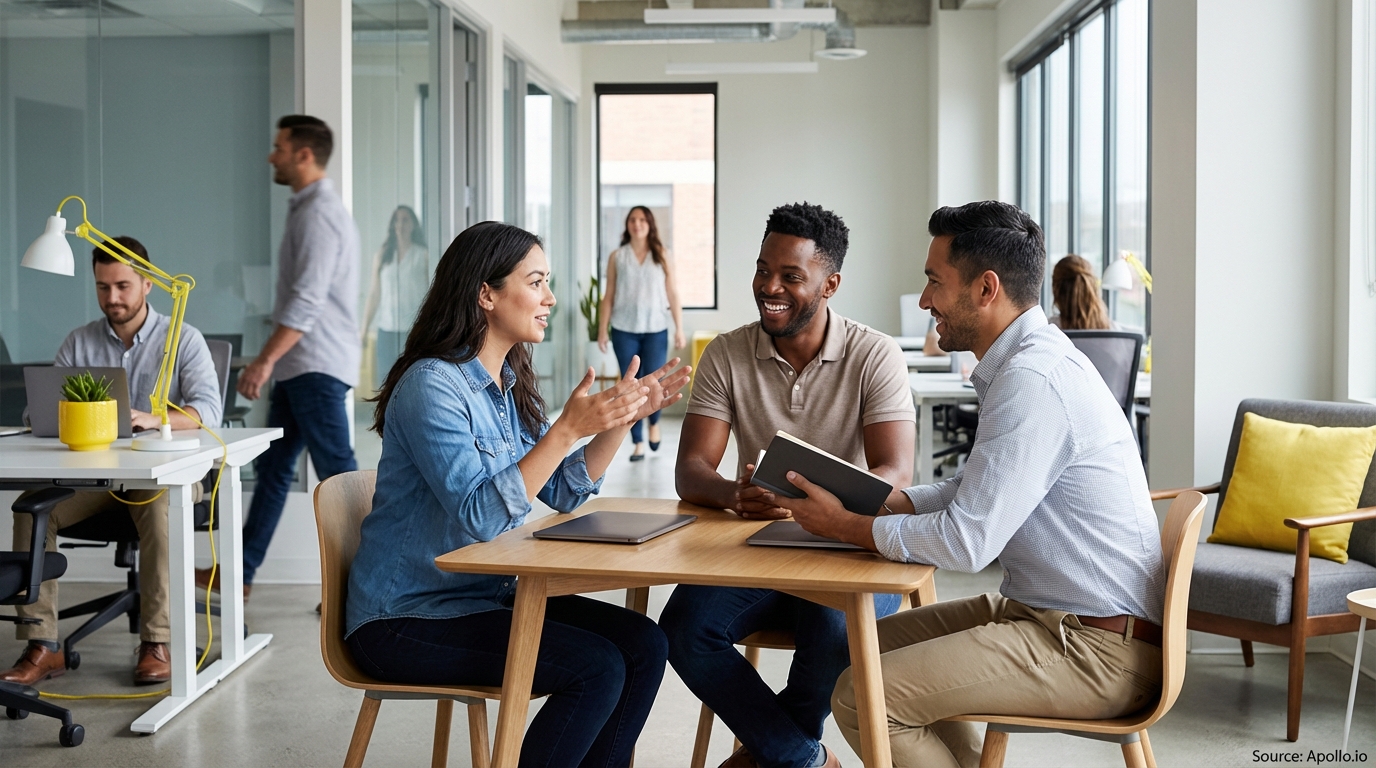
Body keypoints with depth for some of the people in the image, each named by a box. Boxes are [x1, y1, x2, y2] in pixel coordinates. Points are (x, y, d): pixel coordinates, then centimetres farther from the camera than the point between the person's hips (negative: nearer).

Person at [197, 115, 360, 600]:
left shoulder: (318, 214, -15)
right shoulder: (310, 209, 18)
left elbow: (307, 300, -23)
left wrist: (265, 361, -23)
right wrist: (274, 362, 20)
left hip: (316, 366, -11)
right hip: (301, 368, 11)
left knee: (337, 472, -9)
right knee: (273, 466, 14)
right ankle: (239, 573, 22)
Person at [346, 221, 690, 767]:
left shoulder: (510, 385, 10)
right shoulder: (432, 385, -18)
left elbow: (563, 493, 9)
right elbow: (480, 516, -27)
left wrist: (624, 417, -2)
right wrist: (567, 429, -31)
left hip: (488, 596, 9)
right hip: (405, 621, -8)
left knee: (643, 645, -8)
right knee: (598, 668, -21)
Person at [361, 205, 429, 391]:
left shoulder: (423, 255, 3)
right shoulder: (383, 255, 11)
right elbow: (374, 295, 13)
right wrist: (364, 332, 10)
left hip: (415, 331, -3)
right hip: (387, 331, 3)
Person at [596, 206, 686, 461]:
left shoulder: (662, 256, 4)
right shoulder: (617, 257, 4)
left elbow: (672, 294, 3)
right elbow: (609, 296, 6)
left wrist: (679, 329, -2)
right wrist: (602, 330, 1)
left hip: (655, 329, 0)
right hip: (624, 330, 0)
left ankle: (654, 423, 27)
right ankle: (637, 443, 9)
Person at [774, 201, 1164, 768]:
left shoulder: (1032, 382, -23)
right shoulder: (1026, 361, 10)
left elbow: (966, 542, -25)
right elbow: (976, 489, 20)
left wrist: (846, 526, -11)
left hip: (1096, 649, -10)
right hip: (1046, 609, 10)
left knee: (861, 697, -16)